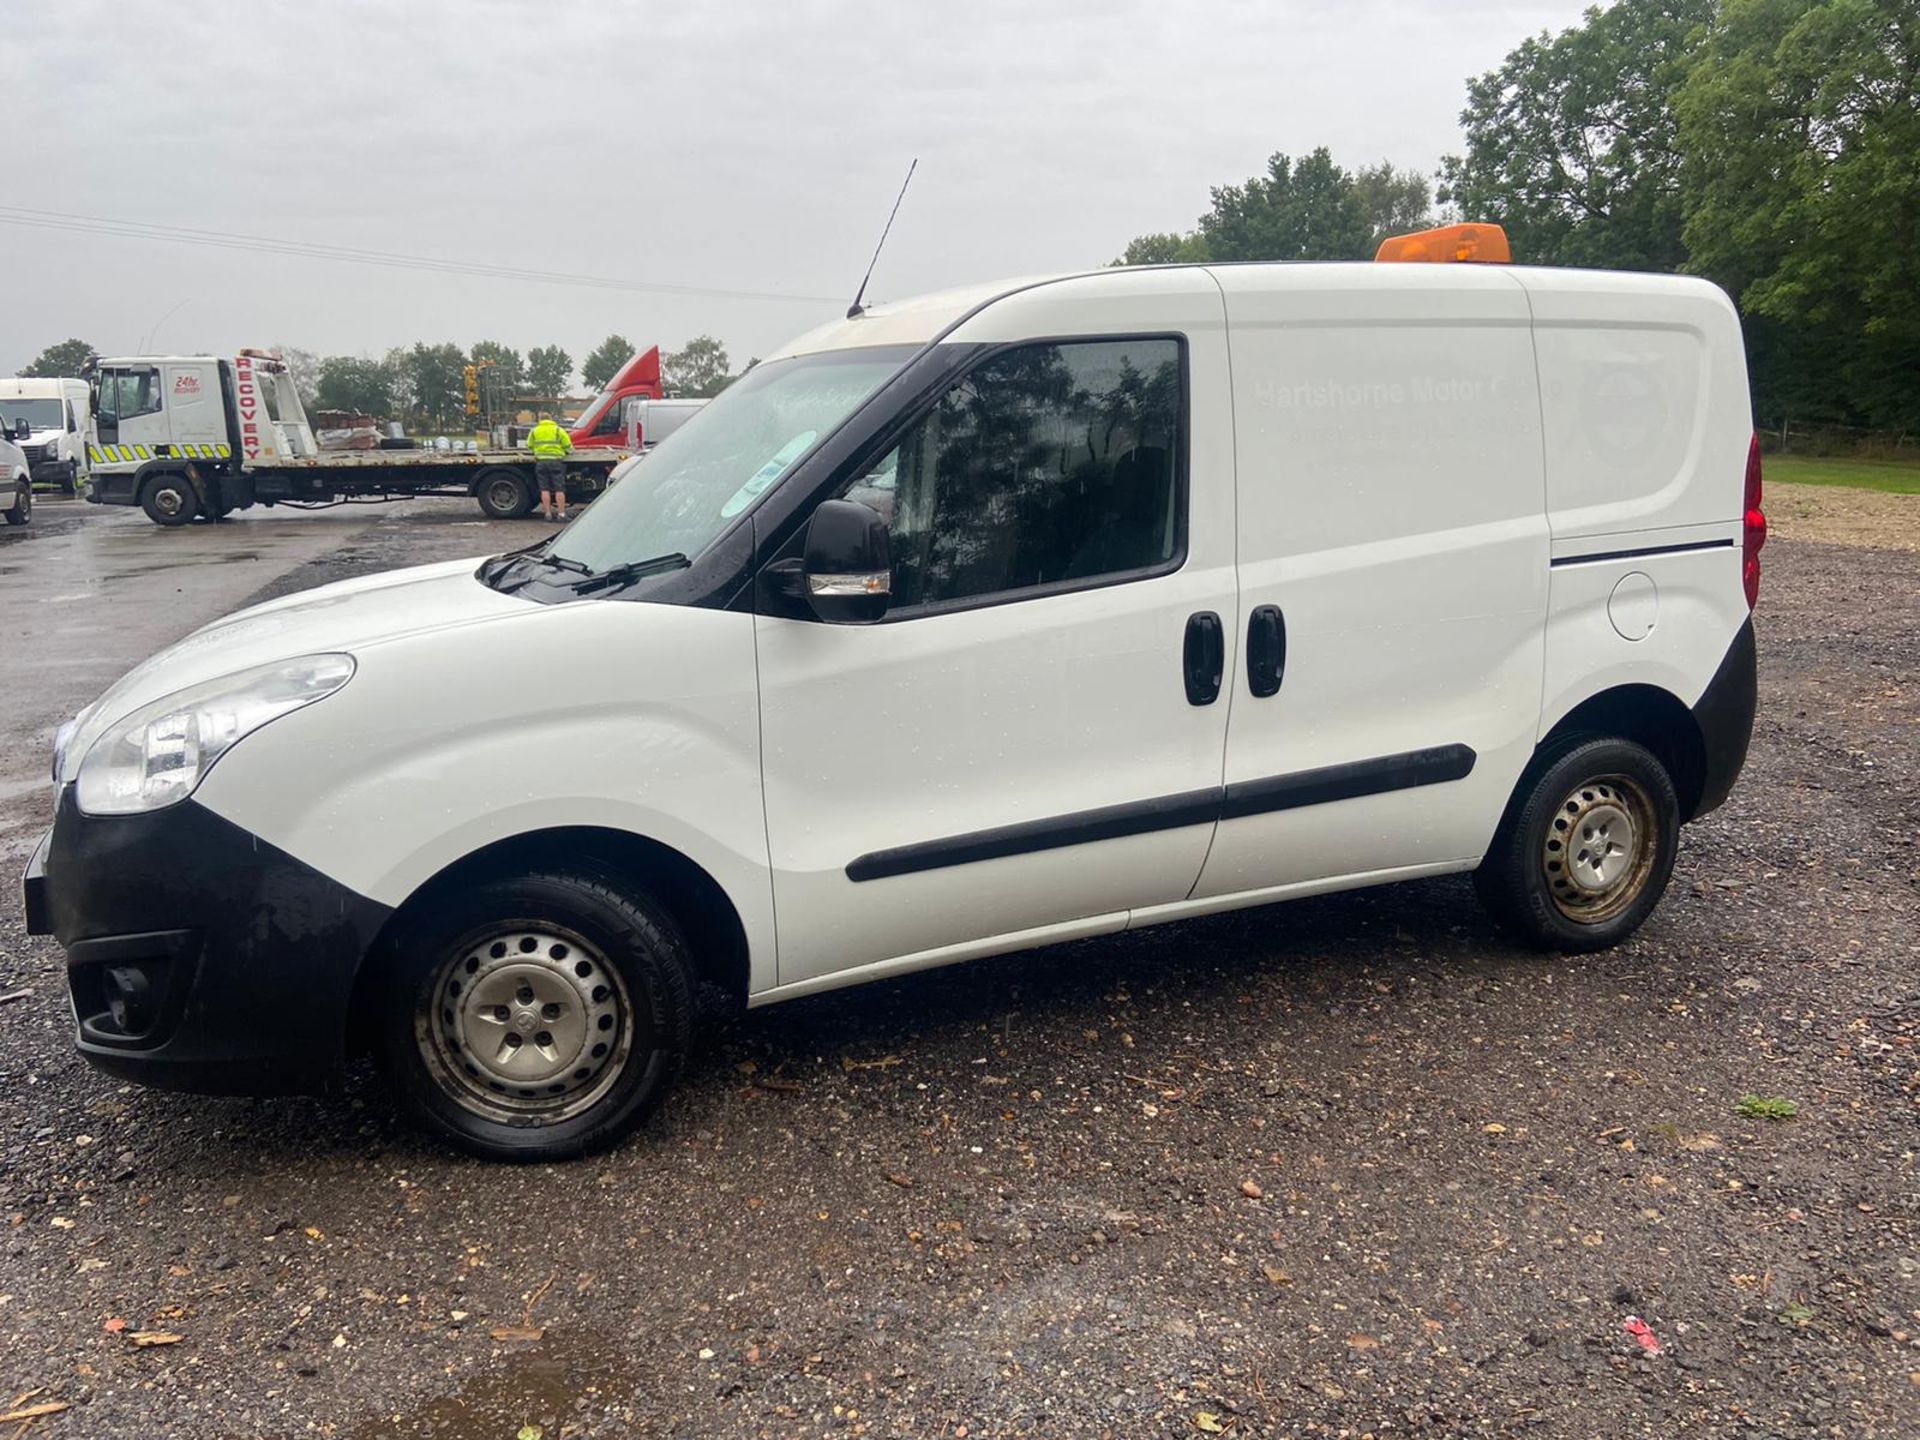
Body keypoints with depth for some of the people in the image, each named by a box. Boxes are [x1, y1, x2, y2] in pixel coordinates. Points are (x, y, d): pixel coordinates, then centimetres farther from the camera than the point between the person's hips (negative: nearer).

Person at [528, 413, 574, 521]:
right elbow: (568, 446, 3)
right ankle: (561, 514, -5)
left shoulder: (534, 431, 12)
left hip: (541, 461, 2)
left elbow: (529, 446, 16)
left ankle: (547, 513, 5)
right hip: (556, 461, -2)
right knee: (559, 489, -2)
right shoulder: (558, 430, 5)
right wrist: (570, 451, 25)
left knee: (545, 489, 6)